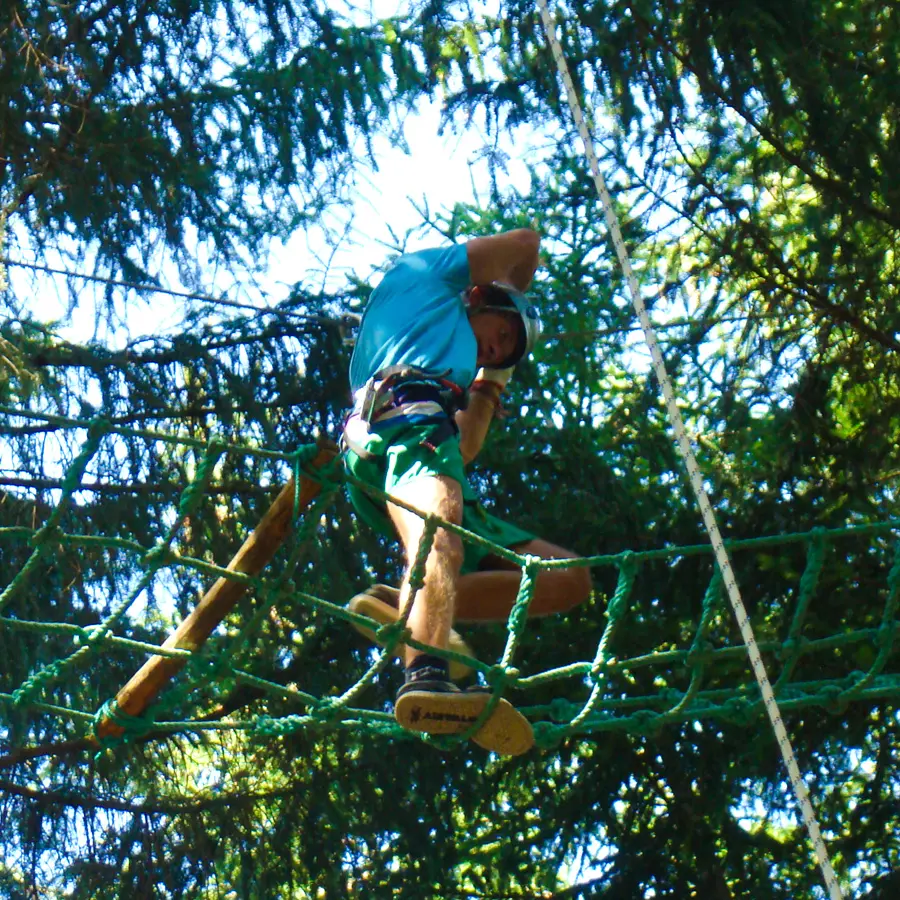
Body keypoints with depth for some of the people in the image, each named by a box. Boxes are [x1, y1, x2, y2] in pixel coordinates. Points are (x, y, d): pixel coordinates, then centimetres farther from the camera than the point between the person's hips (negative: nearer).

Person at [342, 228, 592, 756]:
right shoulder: (424, 274, 28)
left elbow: (465, 449, 34)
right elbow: (525, 243, 26)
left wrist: (495, 376, 46)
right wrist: (516, 297, 45)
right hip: (408, 419, -8)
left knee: (568, 579, 0)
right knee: (439, 543, -37)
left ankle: (407, 605, -23)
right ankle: (427, 677, -66)